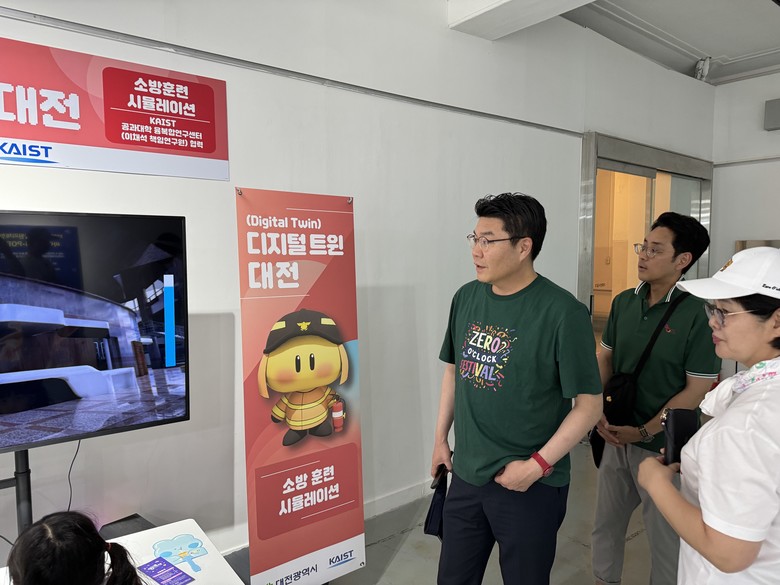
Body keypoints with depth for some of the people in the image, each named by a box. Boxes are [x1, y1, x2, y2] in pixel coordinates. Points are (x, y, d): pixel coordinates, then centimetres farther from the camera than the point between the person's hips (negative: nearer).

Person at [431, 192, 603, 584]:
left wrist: (537, 465, -17)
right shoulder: (466, 297, -1)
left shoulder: (563, 313, -19)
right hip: (466, 476, 5)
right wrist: (441, 438, 11)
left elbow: (589, 405, -14)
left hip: (530, 487, -5)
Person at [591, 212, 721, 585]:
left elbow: (698, 390, -16)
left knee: (665, 537, 14)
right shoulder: (624, 302, 0)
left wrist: (644, 432, -16)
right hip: (616, 438, 6)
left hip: (662, 447, -5)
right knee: (605, 526, 21)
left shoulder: (695, 315, -17)